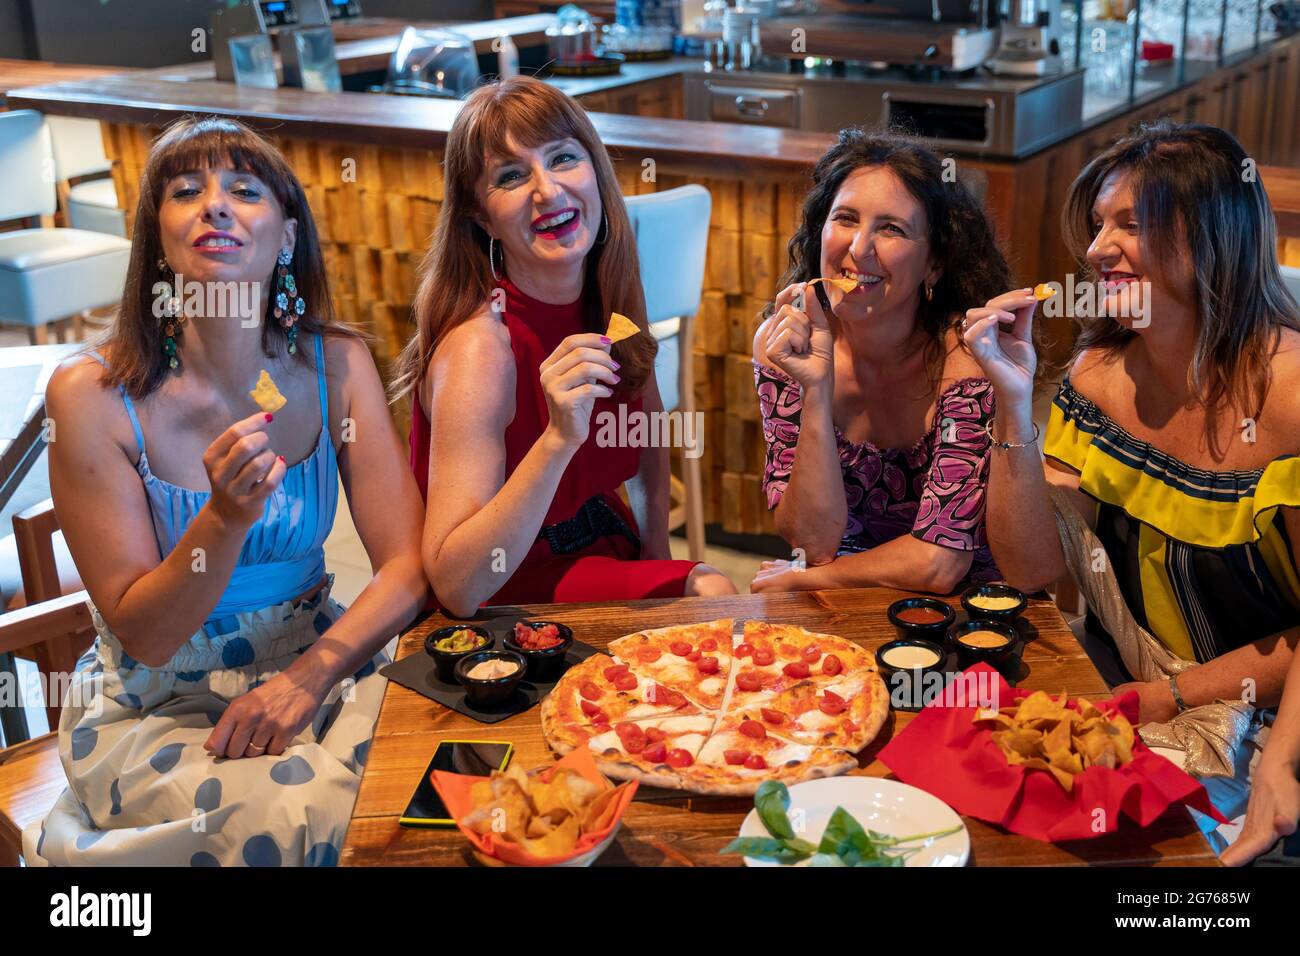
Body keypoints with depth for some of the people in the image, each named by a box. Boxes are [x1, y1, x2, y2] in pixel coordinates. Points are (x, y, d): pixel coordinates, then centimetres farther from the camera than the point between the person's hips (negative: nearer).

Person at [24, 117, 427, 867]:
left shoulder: (336, 365, -5)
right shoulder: (93, 396, -13)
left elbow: (408, 563, -8)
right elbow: (141, 636, -13)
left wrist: (311, 672, -25)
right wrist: (227, 518, -31)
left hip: (312, 669, 4)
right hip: (151, 707, -3)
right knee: (294, 818, -31)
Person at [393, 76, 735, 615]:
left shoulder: (609, 295, -6)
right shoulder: (480, 345, -26)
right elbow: (456, 588, -31)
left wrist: (658, 558, 7)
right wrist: (559, 439, -39)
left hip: (605, 542, 7)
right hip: (510, 599, -7)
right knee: (711, 593, -23)